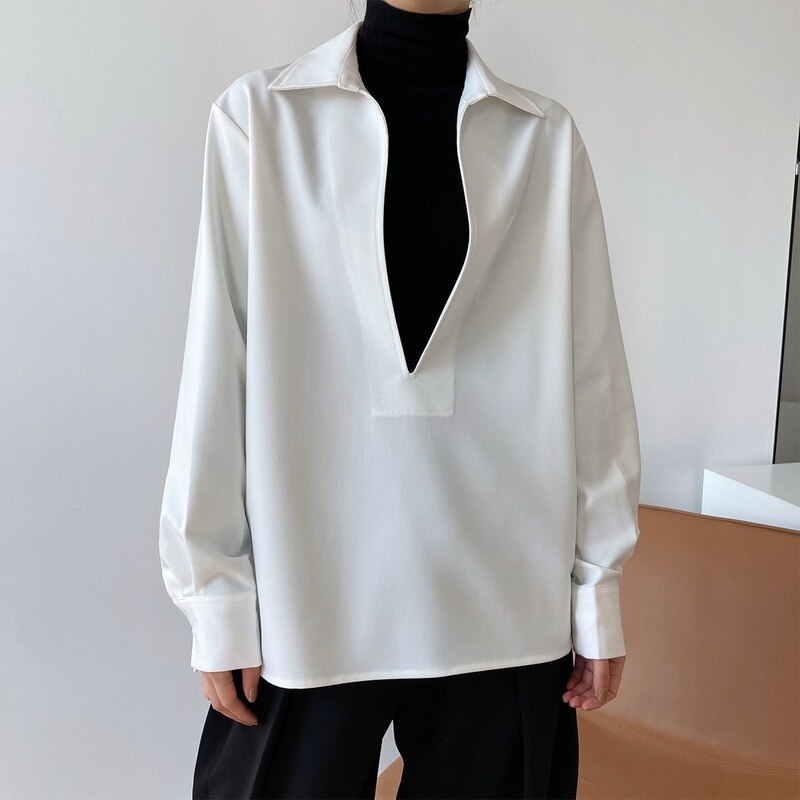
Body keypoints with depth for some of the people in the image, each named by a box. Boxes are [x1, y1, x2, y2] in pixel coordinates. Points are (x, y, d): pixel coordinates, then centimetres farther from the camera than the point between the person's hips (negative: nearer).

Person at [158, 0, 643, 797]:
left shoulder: (548, 138, 3)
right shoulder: (260, 115, -1)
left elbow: (591, 380, 3)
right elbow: (218, 373, -2)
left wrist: (599, 586, 4)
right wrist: (217, 592, -2)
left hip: (507, 603, 2)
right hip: (307, 596, -1)